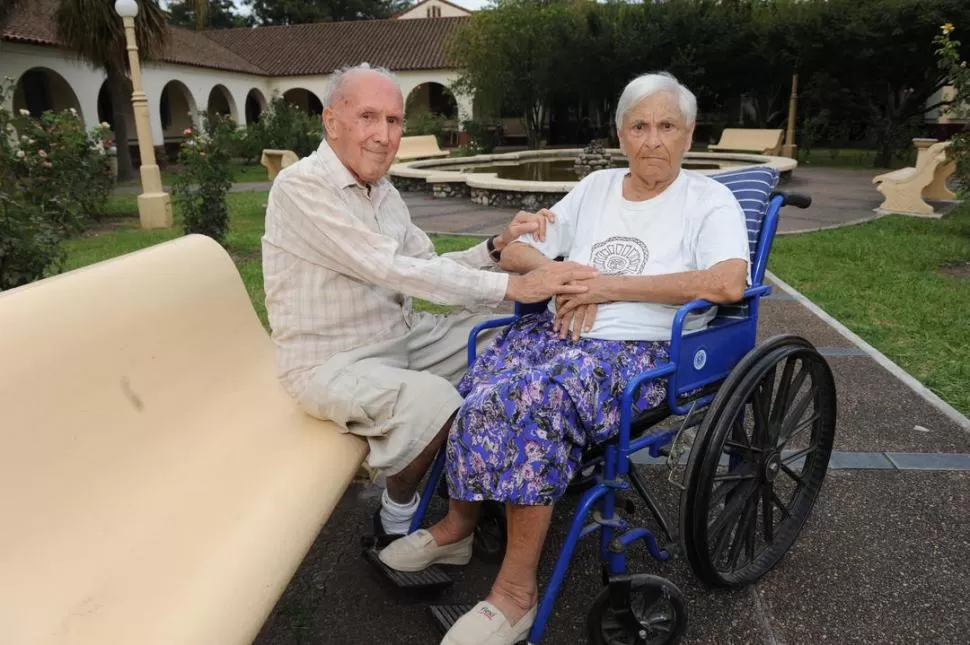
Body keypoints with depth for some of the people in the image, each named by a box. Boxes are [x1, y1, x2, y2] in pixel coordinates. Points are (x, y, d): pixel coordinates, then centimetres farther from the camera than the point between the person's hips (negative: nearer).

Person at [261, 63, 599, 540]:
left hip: (402, 336, 8)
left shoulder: (384, 193, 8)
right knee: (432, 401, -32)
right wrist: (513, 285, -31)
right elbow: (393, 270, -28)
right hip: (332, 362, -8)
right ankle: (397, 519, -3)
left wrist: (497, 246, -11)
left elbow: (430, 268, 6)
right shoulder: (301, 188, -19)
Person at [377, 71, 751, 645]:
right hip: (556, 329, 5)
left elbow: (729, 283, -17)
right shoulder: (595, 188, 17)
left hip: (639, 352, -5)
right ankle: (458, 525, 4)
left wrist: (610, 284, -15)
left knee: (530, 403, -31)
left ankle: (517, 591, -18)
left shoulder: (709, 200, 3)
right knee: (472, 399, -21)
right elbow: (515, 252, 14)